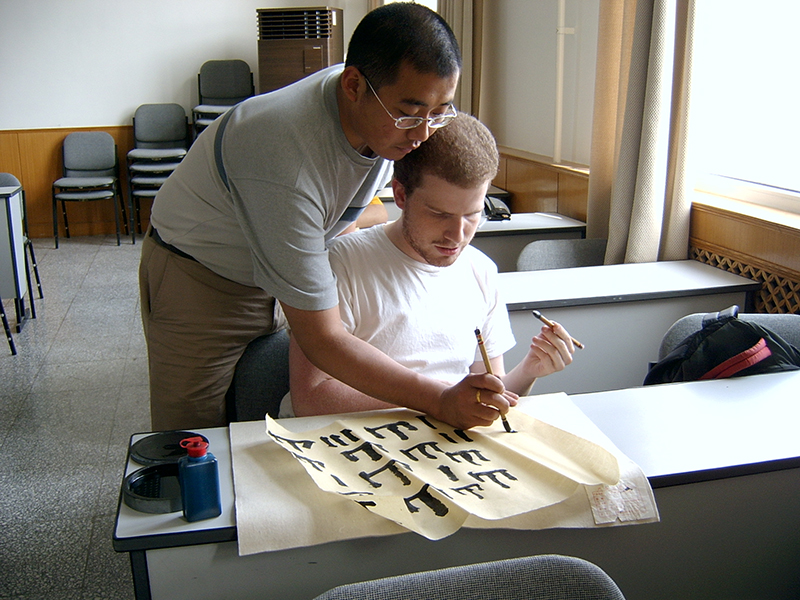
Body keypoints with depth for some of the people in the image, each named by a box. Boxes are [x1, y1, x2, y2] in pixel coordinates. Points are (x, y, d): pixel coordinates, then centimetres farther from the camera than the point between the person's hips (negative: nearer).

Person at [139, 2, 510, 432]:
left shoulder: (395, 123, -16)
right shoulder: (288, 161, -40)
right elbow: (321, 340, -36)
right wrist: (441, 401, -38)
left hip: (285, 273, 6)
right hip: (199, 280, -6)